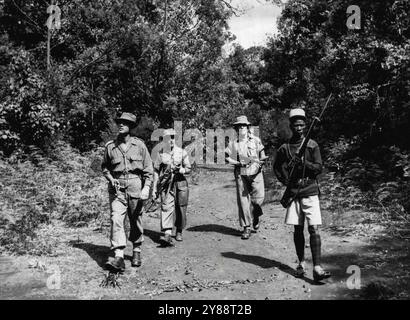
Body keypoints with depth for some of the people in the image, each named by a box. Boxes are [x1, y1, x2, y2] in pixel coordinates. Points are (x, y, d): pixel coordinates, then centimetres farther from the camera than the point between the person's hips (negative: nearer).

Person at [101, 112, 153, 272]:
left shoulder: (139, 145, 0)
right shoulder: (110, 146, 4)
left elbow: (148, 169, 2)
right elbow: (104, 167, 17)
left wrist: (146, 188, -8)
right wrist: (110, 179, -1)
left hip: (135, 187, 0)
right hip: (117, 188, 1)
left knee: (136, 221, 10)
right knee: (116, 220, -14)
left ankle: (136, 252, 29)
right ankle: (119, 257, -16)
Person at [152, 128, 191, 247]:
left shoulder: (182, 152, 5)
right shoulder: (161, 154, 5)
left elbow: (188, 169, 7)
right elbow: (156, 172, 7)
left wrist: (180, 170, -15)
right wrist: (154, 188, 4)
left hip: (180, 183, 1)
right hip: (166, 184, -1)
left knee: (180, 209, 8)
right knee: (166, 207, -15)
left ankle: (179, 232, 28)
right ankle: (167, 235, -23)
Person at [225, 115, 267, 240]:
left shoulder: (256, 140, 5)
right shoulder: (233, 143, 6)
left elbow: (262, 155, 7)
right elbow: (227, 157, 9)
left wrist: (259, 161, -13)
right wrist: (238, 163, -6)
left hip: (255, 173, 0)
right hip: (241, 174, 1)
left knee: (259, 197, -7)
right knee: (243, 199, -1)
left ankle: (256, 217, 26)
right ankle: (246, 227, 8)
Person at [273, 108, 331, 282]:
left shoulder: (312, 145, 3)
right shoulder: (284, 148, 5)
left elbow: (318, 168, -3)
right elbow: (277, 167, 16)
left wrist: (303, 163, -17)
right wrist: (284, 179, 0)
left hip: (310, 191, -1)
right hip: (293, 192, 2)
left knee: (314, 229, -9)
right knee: (298, 229, 8)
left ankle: (317, 268, -9)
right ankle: (301, 263, 23)